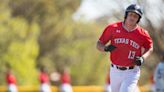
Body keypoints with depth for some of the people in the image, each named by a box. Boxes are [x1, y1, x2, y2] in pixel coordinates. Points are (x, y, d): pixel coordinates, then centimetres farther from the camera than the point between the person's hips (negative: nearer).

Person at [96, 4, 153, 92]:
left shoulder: (142, 34, -6)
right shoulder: (113, 28, -5)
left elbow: (149, 48, 12)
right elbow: (99, 44, 0)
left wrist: (142, 58, -8)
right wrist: (106, 48, -23)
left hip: (131, 73, -3)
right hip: (115, 71, 3)